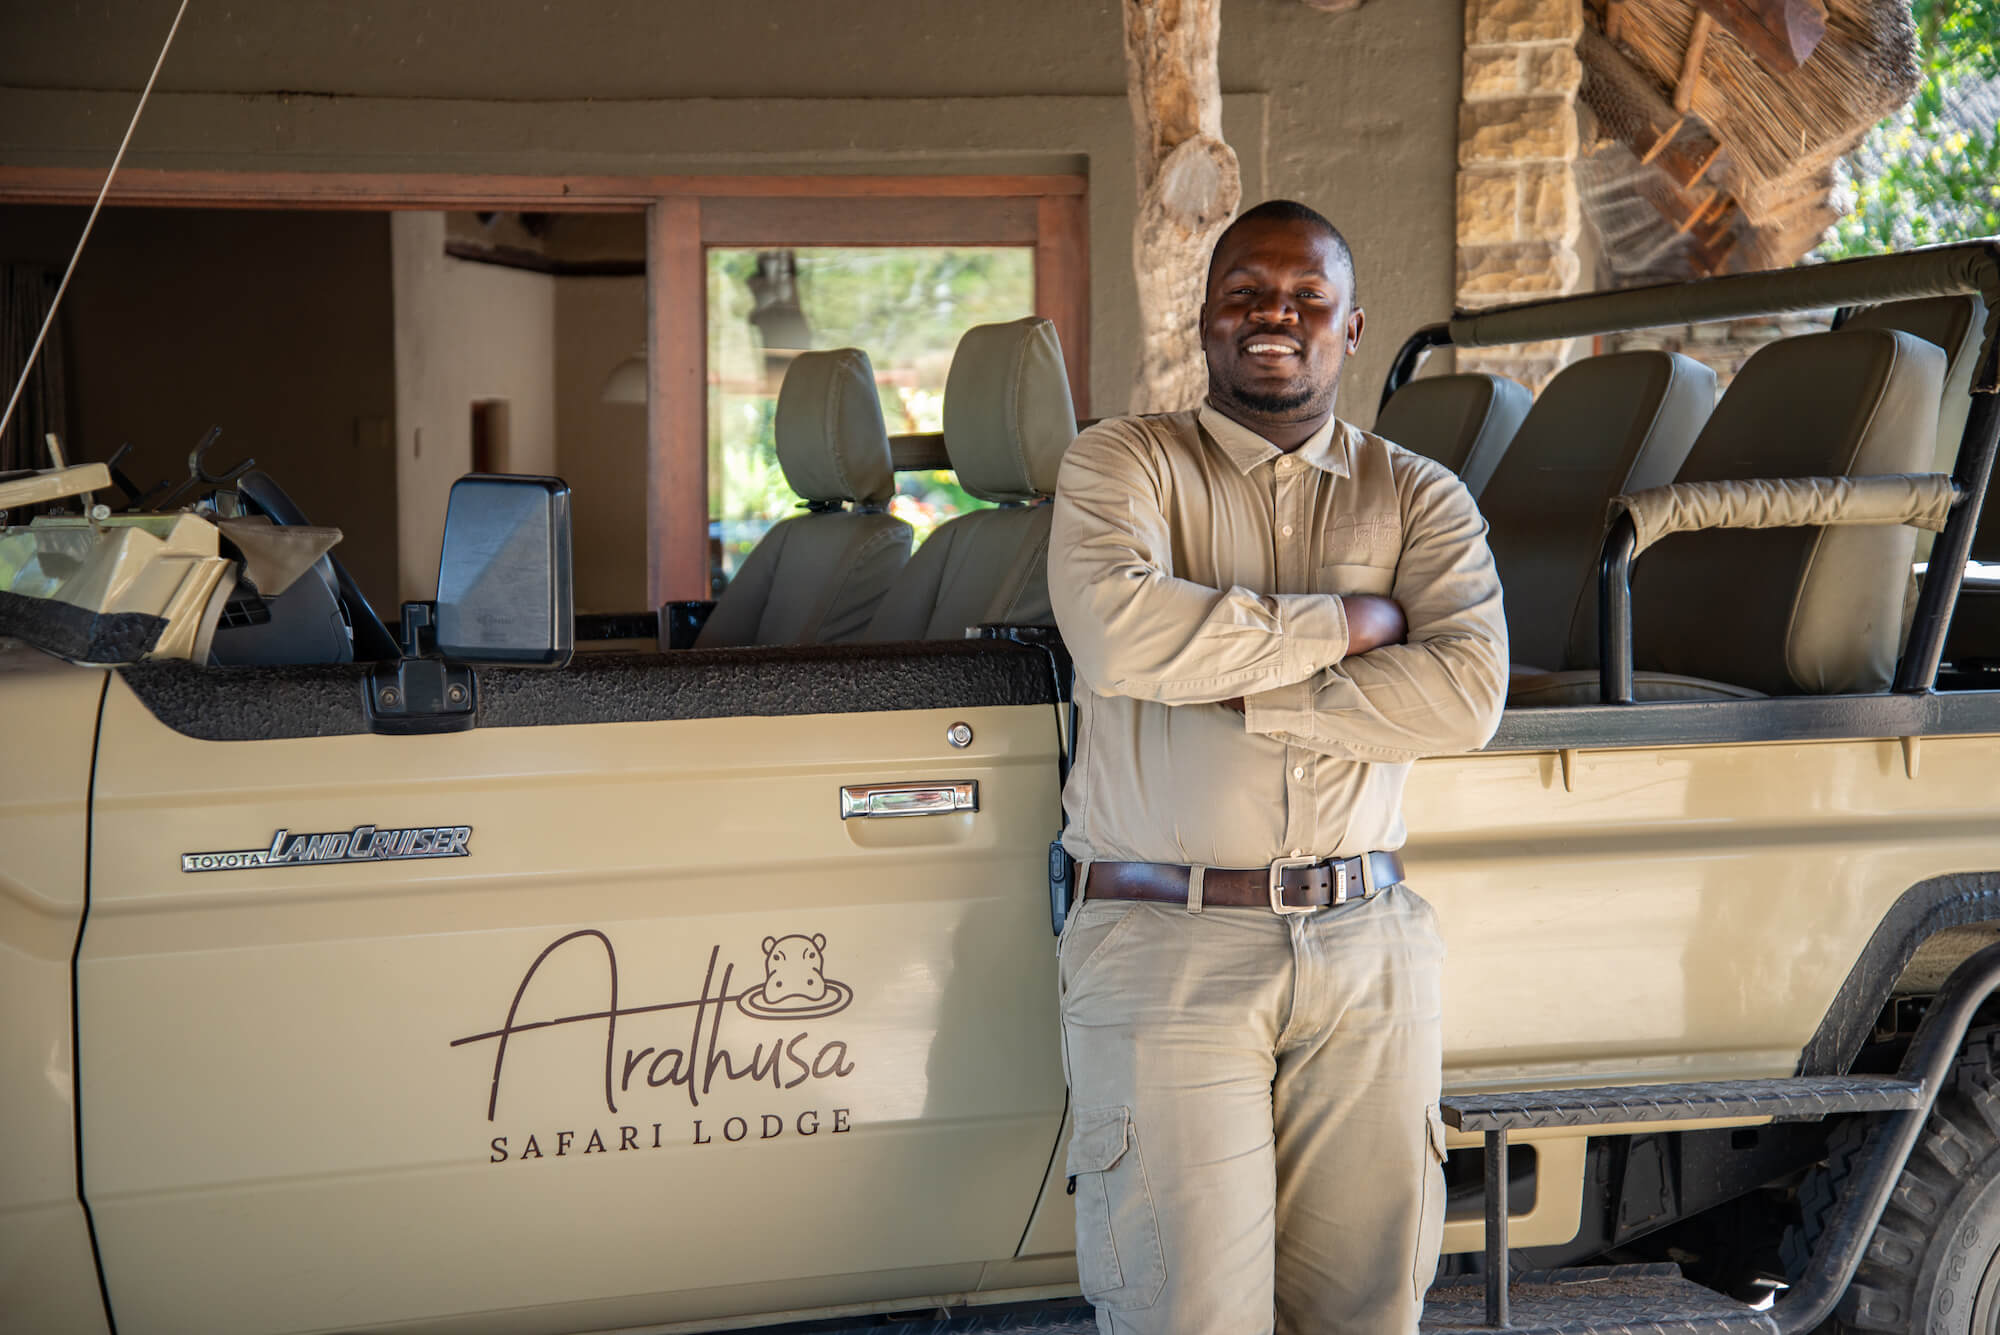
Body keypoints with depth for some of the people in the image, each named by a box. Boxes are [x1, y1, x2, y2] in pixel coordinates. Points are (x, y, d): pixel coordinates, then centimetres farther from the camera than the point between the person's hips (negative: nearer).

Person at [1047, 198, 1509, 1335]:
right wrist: (1349, 622, -7)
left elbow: (1467, 694, -6)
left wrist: (1233, 694, -11)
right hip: (1163, 942, -2)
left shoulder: (1421, 497, 12)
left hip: (1367, 948, 3)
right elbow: (1117, 630, -16)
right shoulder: (1124, 464, 6)